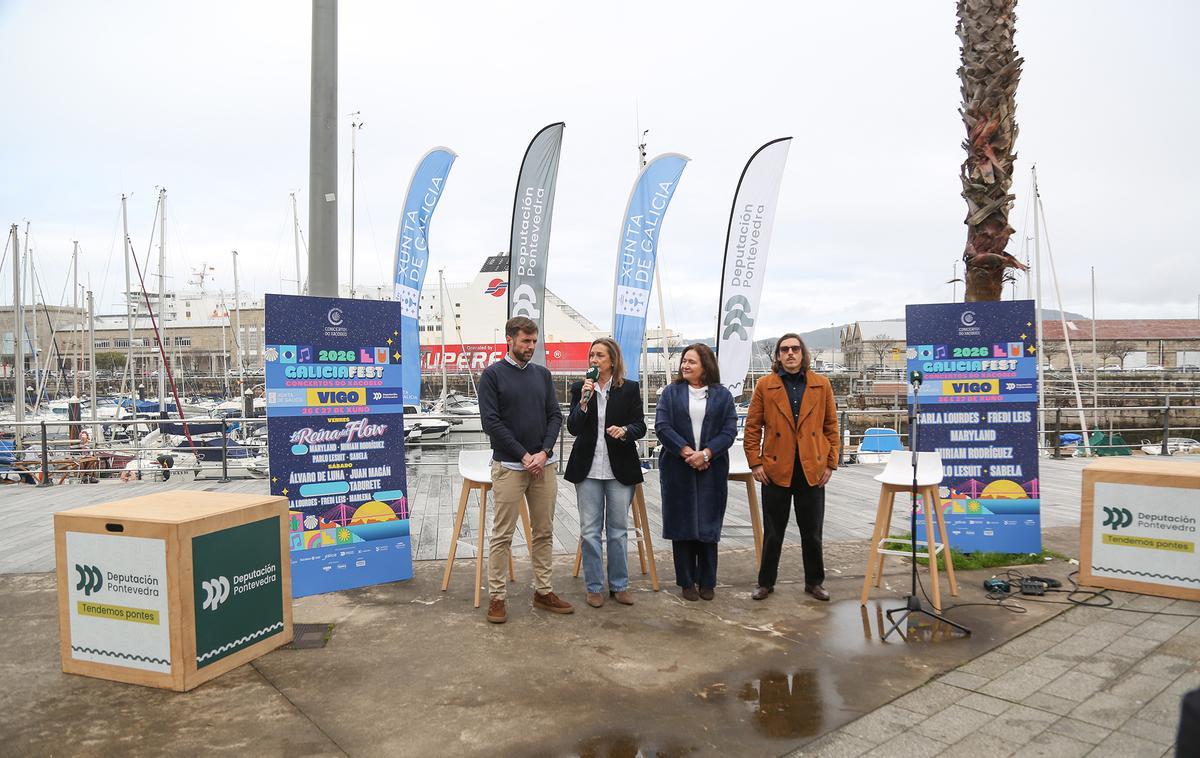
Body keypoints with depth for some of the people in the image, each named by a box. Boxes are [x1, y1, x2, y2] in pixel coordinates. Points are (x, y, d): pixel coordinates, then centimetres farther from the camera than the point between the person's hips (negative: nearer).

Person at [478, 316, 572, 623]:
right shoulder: (493, 374, -5)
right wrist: (524, 455, -13)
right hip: (509, 466, -5)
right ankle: (496, 597, 9)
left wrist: (544, 452, -9)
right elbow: (491, 422, -10)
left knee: (544, 533, 10)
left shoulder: (542, 374, 10)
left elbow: (555, 416, 7)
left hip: (544, 464, 5)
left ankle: (543, 592, 21)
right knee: (502, 536, 0)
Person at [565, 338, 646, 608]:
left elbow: (640, 426, 1)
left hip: (620, 469, 0)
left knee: (618, 530, 10)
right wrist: (584, 401, -17)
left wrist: (625, 430, -20)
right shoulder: (580, 388, 3)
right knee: (590, 531, 5)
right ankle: (594, 587, 17)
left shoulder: (630, 389, 0)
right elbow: (572, 428, -3)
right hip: (588, 469, 1)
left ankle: (619, 585, 23)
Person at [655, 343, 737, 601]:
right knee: (682, 524, 4)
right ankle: (687, 582, 16)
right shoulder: (671, 392, 5)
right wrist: (686, 452, -14)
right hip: (678, 469, 0)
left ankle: (707, 582, 17)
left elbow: (729, 430, -1)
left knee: (708, 525, 5)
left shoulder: (722, 395, 6)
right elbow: (662, 426, -4)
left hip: (711, 469, 0)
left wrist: (706, 453, -14)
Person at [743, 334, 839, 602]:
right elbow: (753, 426, 0)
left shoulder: (821, 385, 3)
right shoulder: (765, 385, 0)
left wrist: (830, 464, 1)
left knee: (812, 531, 11)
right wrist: (755, 462, -6)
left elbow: (831, 426, 5)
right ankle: (766, 582, 23)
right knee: (773, 531, 9)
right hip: (776, 469, -1)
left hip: (812, 470, 1)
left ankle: (814, 582, 27)